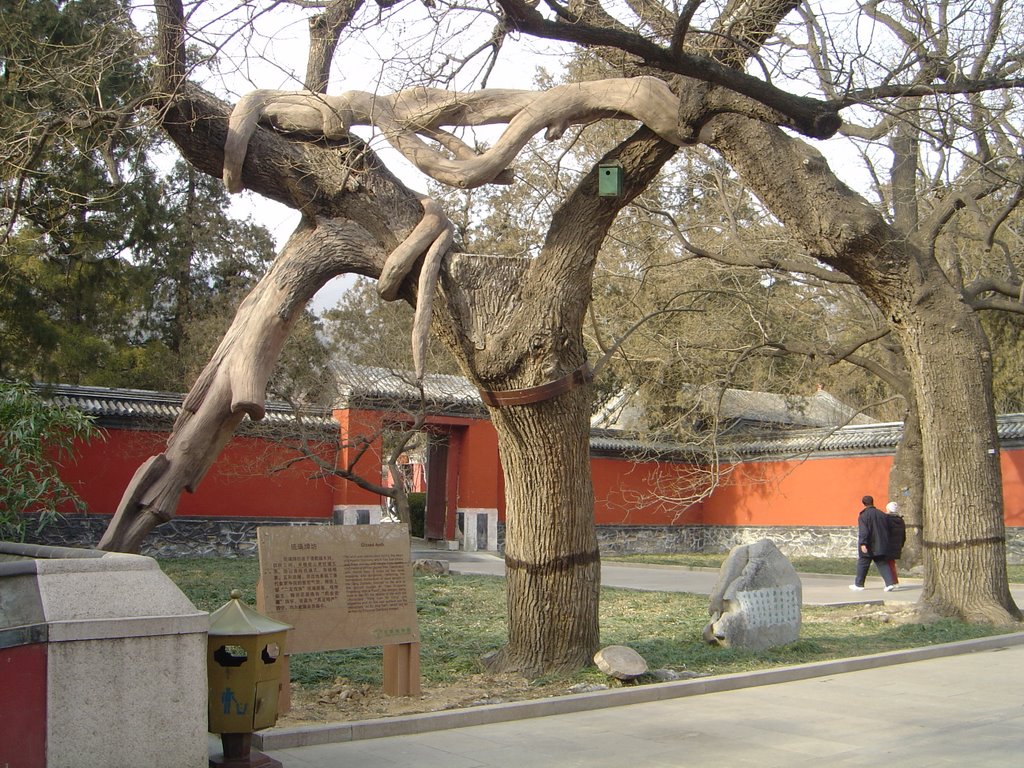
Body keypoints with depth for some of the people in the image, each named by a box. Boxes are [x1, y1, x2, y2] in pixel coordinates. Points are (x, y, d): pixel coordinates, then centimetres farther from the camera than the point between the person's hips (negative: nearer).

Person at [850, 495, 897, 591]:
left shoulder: (863, 515, -11)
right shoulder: (881, 514, 7)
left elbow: (863, 531, -20)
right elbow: (887, 530, 14)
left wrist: (863, 544, -23)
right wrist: (885, 542, 22)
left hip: (868, 547, -5)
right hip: (881, 546, 5)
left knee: (863, 564, 7)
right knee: (883, 564, 6)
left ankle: (859, 584, 14)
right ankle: (890, 583, -8)